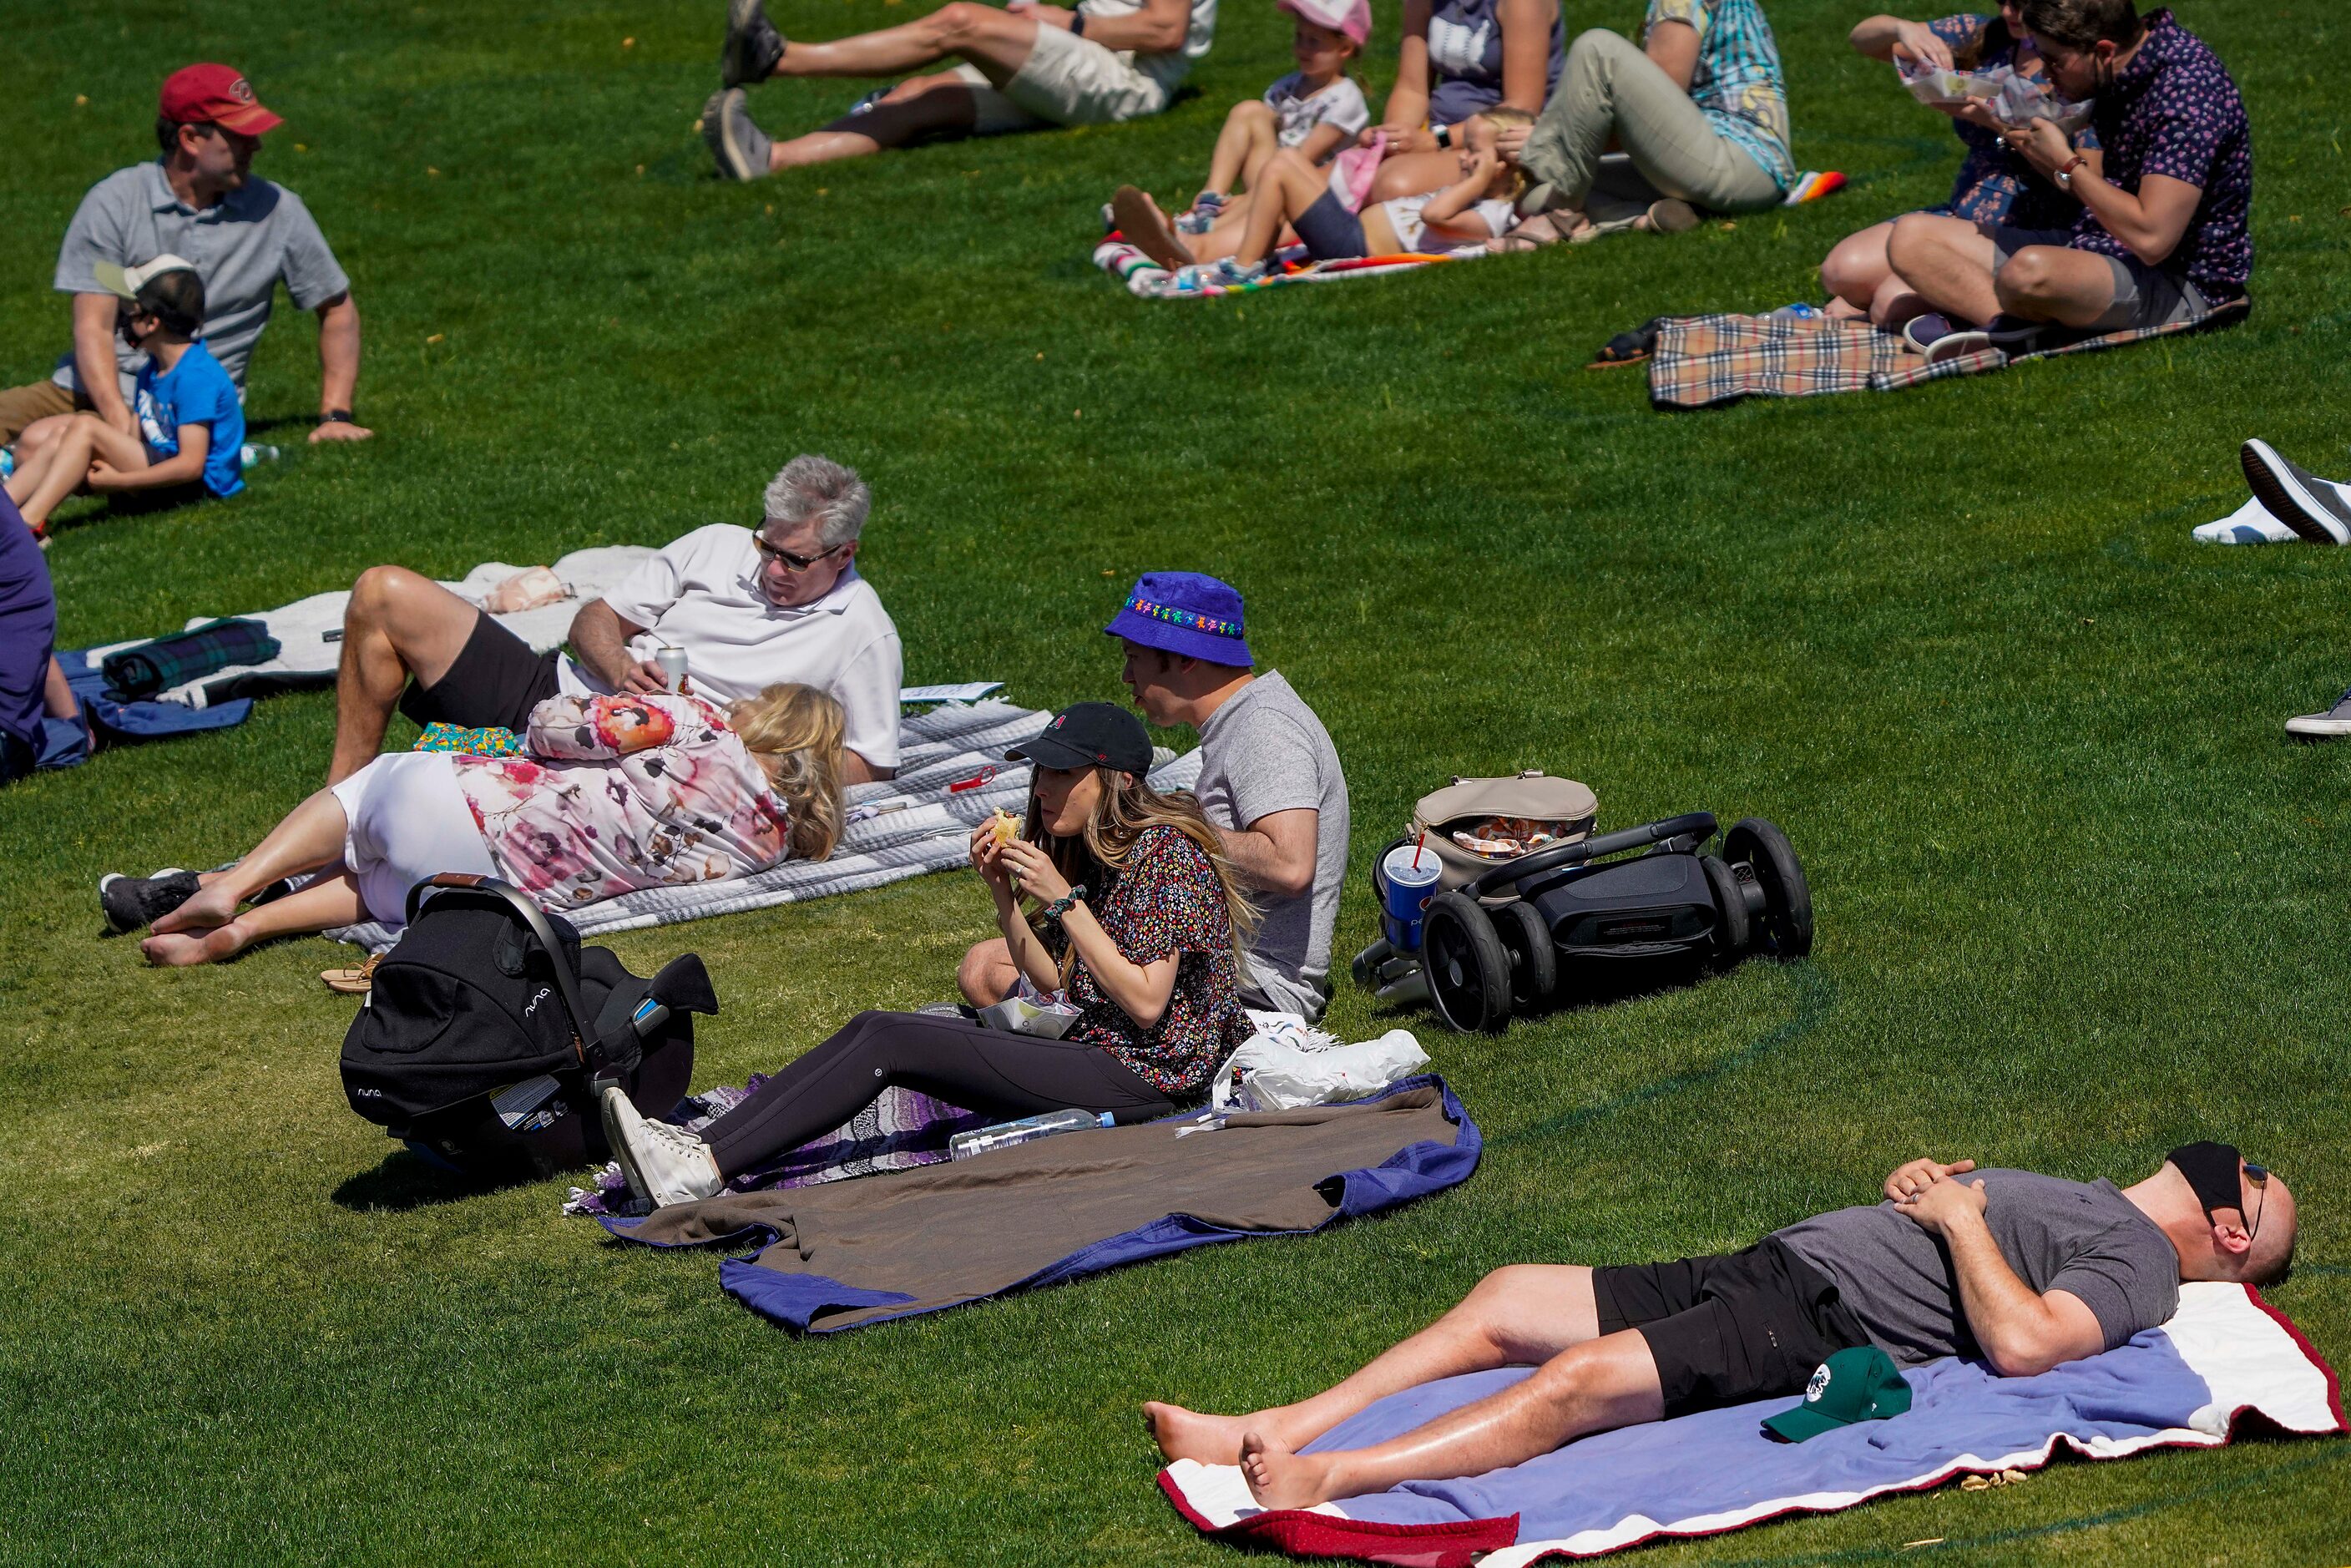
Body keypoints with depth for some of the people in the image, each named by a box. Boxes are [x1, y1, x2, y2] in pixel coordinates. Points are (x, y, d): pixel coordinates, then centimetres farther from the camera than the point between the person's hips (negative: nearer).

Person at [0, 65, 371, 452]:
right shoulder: (114, 201, -2)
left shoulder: (278, 211, 3)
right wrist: (119, 420, -24)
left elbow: (337, 307, 16)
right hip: (94, 389, 2)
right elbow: (94, 326, -9)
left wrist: (335, 415, 7)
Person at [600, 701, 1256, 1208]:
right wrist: (1003, 891, 0)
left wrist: (1063, 901, -19)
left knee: (892, 1041, -20)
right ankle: (698, 1150, -20)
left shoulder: (1169, 857, -12)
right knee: (876, 1029, -7)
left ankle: (705, 1170, -31)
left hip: (1144, 1079, -9)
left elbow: (1147, 1003, -19)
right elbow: (1054, 982, 14)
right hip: (1092, 1049, 9)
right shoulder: (1091, 853, 15)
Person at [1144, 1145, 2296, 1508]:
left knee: (1577, 1381, -27)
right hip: (1765, 1264, 10)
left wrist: (1960, 1213, -9)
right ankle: (1282, 1429, -7)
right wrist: (1925, 1182, 12)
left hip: (1826, 1321, -10)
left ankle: (1326, 1477, -37)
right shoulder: (2088, 1202, 27)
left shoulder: (2138, 1271, -2)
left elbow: (2021, 1342, -21)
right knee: (1507, 1299, -1)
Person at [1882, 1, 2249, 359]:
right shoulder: (2123, 74, 7)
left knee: (2031, 269, -41)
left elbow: (2152, 238, -27)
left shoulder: (2187, 89, -22)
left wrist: (2067, 164, -16)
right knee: (1910, 237, 1)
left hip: (2177, 283, -10)